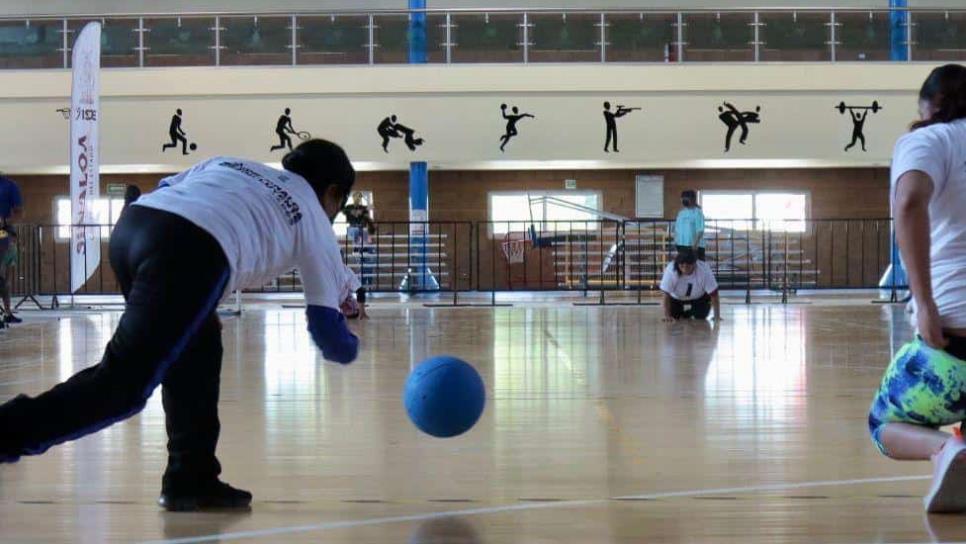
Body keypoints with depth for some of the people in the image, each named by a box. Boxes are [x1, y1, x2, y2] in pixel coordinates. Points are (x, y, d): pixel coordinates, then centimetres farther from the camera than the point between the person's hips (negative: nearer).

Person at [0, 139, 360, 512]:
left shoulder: (230, 165, 39)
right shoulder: (313, 217, 26)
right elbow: (325, 325, 28)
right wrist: (347, 347, 49)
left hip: (131, 223, 7)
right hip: (190, 249, -7)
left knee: (196, 351, 24)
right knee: (123, 384, -7)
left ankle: (191, 480, 24)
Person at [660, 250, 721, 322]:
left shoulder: (704, 270, -35)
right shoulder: (671, 270, -35)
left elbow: (713, 294, -27)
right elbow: (666, 295, -30)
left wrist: (717, 316, -28)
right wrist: (667, 316, -34)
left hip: (699, 298, 0)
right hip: (676, 298, 0)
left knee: (700, 318, -13)